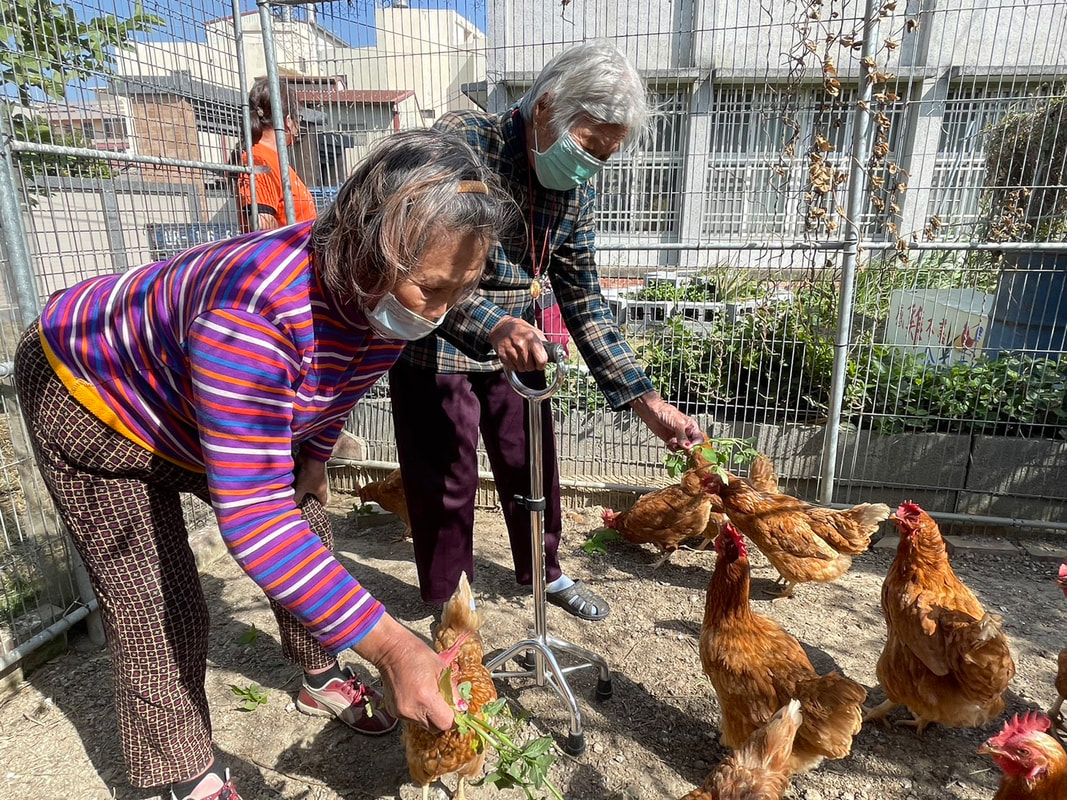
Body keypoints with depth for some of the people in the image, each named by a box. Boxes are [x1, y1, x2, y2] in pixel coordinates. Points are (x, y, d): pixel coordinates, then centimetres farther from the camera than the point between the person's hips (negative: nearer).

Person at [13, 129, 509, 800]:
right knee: (160, 610, -3)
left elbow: (337, 385, 1)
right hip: (93, 398, -6)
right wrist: (392, 647, -46)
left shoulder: (388, 294, -21)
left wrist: (312, 461, 12)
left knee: (308, 536, 8)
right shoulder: (258, 305, -46)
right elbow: (251, 512, -47)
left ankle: (322, 679, 32)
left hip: (208, 411, 7)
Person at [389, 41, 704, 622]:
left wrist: (649, 404, -6)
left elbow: (582, 299, -1)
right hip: (435, 351, -5)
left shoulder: (572, 192, -4)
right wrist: (492, 326, -46)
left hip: (516, 347, 5)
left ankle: (544, 571, 44)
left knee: (533, 466, 17)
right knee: (445, 487, 7)